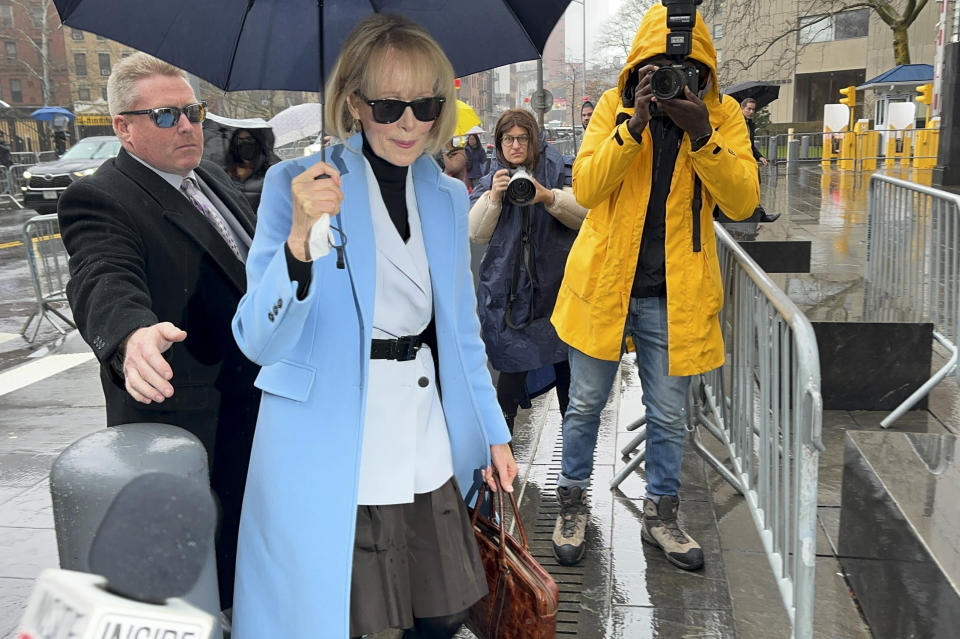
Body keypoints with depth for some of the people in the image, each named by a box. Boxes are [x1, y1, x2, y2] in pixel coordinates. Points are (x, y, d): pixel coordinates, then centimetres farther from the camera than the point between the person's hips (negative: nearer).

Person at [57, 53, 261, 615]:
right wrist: (132, 335, -54)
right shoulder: (99, 200, -16)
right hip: (188, 422, -8)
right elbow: (104, 279, -35)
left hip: (257, 407, 8)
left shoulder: (214, 178, 10)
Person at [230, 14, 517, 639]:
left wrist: (493, 432, 12)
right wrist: (301, 237, -28)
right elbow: (259, 341, -13)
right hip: (328, 463, -4)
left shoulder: (448, 197, 9)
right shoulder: (296, 184, -7)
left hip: (428, 460, 5)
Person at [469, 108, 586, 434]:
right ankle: (502, 430, 14)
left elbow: (584, 213, -10)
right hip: (508, 286, 1)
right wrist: (493, 197, -14)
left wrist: (548, 196, -26)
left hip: (554, 283, -1)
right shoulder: (491, 180, 11)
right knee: (514, 364, -3)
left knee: (564, 360, 4)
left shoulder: (555, 169, 3)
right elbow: (476, 233, 1)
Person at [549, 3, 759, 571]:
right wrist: (635, 124, -24)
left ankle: (661, 514, 32)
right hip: (605, 283, 0)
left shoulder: (723, 115, -2)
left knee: (669, 415, 12)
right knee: (586, 405, 11)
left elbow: (743, 202, -12)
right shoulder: (614, 106, -3)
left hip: (674, 295, 1)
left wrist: (701, 135, -24)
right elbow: (585, 187, -14)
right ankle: (573, 505, 31)